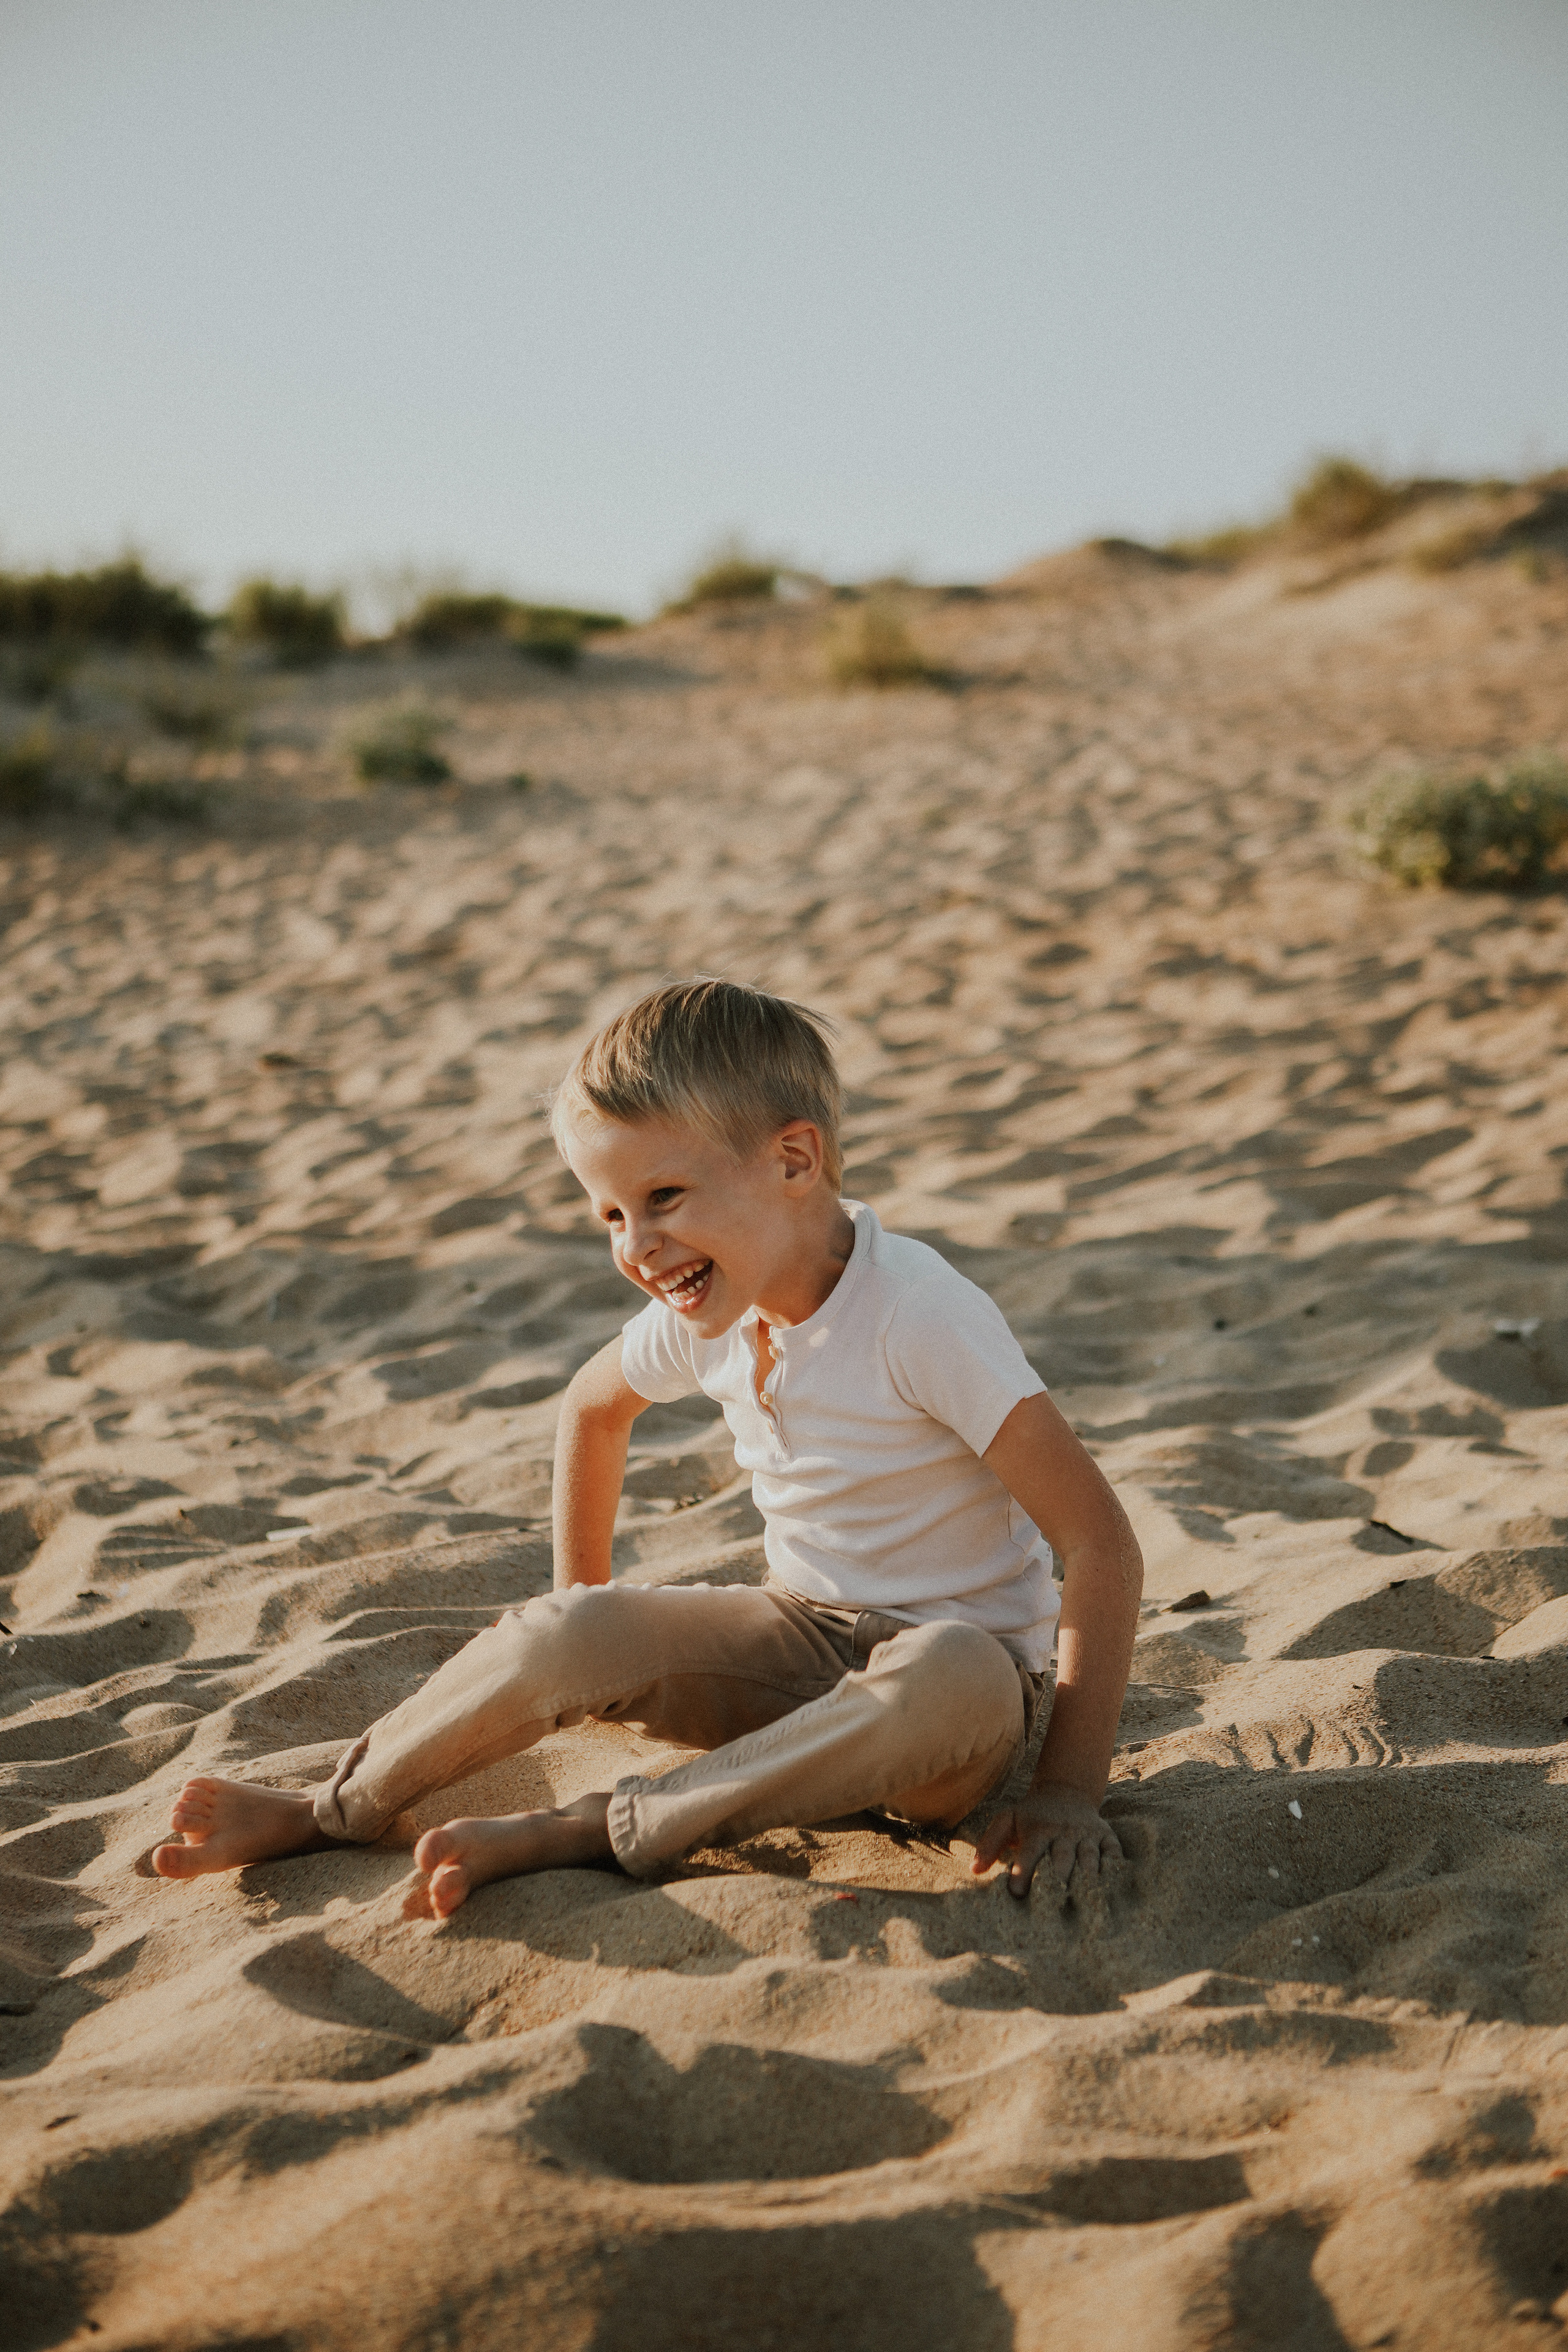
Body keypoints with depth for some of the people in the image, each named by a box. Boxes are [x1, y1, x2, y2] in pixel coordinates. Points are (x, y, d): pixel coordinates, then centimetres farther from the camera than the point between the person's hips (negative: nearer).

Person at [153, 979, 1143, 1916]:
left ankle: (586, 1833, -32)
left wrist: (1070, 1789, -25)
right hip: (806, 1640, 5)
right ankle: (337, 1810, -4)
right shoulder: (704, 1315, -4)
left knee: (952, 1678, -40)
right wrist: (582, 1602, 19)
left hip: (964, 1662, -4)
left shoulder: (920, 1315, -25)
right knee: (570, 1632, -21)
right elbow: (594, 1407, 21)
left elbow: (1103, 1543, -24)